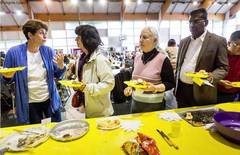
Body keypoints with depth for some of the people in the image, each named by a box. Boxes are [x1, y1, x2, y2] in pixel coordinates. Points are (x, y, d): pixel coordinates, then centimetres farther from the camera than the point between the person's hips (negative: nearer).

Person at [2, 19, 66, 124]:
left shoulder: (48, 51, -4)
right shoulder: (14, 52, -11)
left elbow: (57, 75, 1)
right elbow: (7, 79, 1)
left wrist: (61, 65, -18)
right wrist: (8, 77, -21)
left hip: (50, 100, 2)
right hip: (29, 103, -2)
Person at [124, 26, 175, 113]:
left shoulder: (163, 59, -13)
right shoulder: (137, 57, 4)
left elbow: (170, 83, -9)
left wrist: (155, 88, -24)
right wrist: (130, 87, -2)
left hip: (154, 105, -5)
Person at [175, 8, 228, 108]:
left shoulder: (218, 41, -6)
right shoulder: (184, 42, 10)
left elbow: (223, 68, -6)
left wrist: (211, 76, -27)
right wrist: (175, 85, 12)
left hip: (201, 93, -4)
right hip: (181, 89, 5)